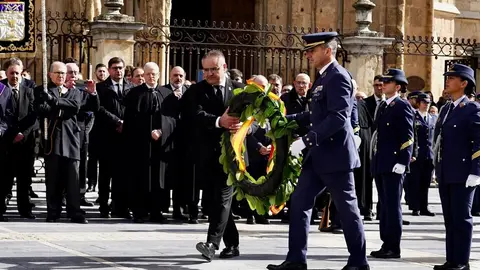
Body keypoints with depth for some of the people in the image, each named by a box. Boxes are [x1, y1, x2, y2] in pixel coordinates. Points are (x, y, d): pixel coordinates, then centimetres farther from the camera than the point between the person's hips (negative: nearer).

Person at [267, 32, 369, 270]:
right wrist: (287, 120, 9)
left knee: (347, 208, 0)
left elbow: (338, 117, -25)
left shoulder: (338, 77, -15)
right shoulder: (323, 77, 15)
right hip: (319, 156, 10)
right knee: (299, 202, 6)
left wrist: (306, 140, -26)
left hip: (336, 155, -10)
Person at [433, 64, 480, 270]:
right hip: (445, 175, 8)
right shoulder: (445, 109, 16)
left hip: (462, 175, -8)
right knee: (449, 219, 10)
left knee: (462, 218, -3)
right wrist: (437, 168, 16)